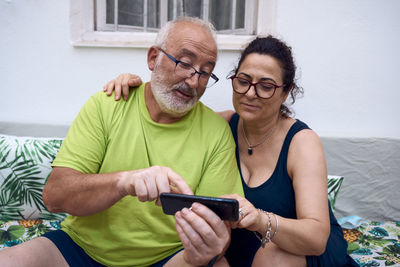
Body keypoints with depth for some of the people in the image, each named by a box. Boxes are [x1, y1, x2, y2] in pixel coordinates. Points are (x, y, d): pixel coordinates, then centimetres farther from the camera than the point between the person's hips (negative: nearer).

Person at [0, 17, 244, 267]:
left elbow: (222, 221, -8)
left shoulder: (217, 132, -5)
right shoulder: (105, 106, -5)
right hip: (84, 245, 2)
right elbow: (54, 195, -12)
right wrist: (124, 181, -32)